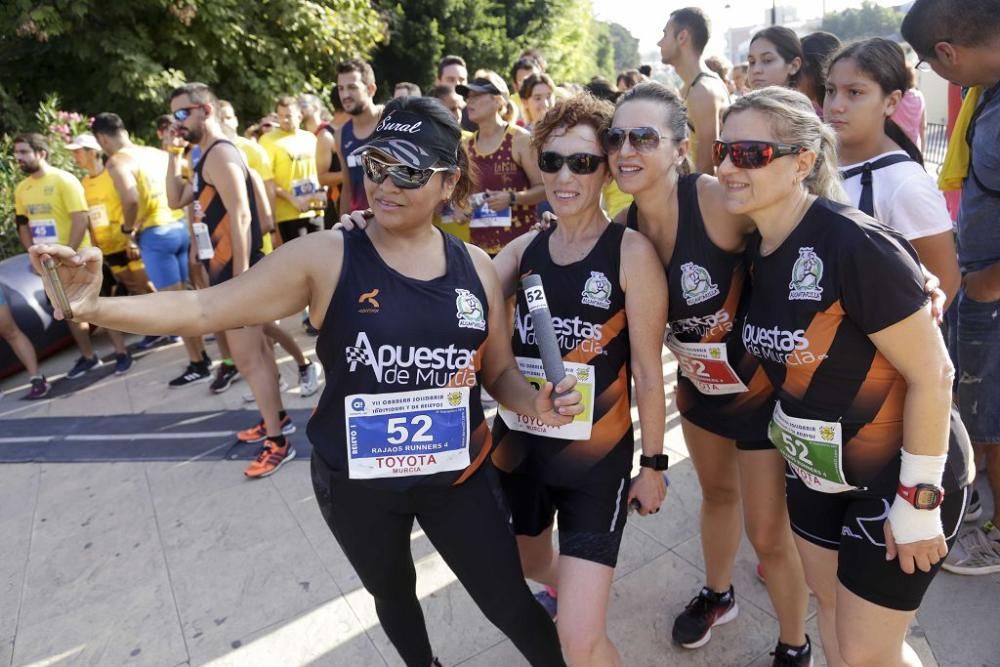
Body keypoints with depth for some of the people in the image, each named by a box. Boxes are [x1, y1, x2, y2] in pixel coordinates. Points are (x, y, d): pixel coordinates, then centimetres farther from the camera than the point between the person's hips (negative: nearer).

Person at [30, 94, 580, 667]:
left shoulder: (476, 267, -7)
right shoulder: (326, 257, -16)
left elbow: (499, 371, 2)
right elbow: (207, 309, -16)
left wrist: (537, 402, -17)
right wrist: (97, 307, -29)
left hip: (459, 473, 1)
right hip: (356, 479, 0)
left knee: (511, 604, 15)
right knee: (393, 596, 28)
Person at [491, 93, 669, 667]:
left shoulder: (632, 251, -13)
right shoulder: (525, 248, 1)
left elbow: (648, 372, -9)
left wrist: (654, 463, -2)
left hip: (598, 452, -5)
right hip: (518, 443, 5)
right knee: (532, 566, 30)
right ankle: (566, 587, 64)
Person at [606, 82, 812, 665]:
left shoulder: (720, 200, -29)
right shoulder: (623, 229, -11)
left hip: (761, 384, -5)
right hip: (698, 383, 6)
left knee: (769, 534, 7)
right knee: (717, 491, 28)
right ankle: (719, 595, 55)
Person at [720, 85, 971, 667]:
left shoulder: (854, 244, -27)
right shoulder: (758, 249, -4)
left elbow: (933, 374, -22)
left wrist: (917, 501, -18)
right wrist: (789, 431, 13)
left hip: (895, 475, -7)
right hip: (815, 471, 7)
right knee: (831, 609, 24)